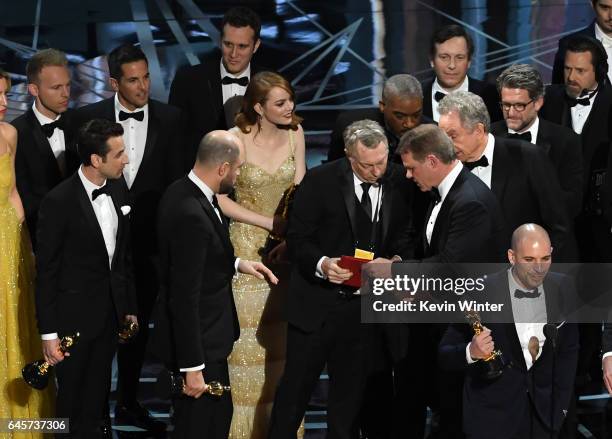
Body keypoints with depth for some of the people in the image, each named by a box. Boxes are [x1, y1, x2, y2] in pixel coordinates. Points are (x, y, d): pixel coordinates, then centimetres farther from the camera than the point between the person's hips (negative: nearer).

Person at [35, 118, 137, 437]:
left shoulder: (117, 190, 1)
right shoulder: (59, 202, -20)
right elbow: (46, 271, -15)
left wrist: (130, 307, 14)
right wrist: (48, 332, -14)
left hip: (110, 313, 6)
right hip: (75, 317, -6)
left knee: (97, 396, 18)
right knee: (72, 399, 9)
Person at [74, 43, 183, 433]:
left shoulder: (170, 118, -2)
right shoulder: (89, 118, -6)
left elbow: (175, 179, 0)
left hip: (148, 239, 2)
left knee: (138, 323, 16)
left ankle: (128, 402, 30)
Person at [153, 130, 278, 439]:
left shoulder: (183, 191, 0)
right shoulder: (191, 215, -29)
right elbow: (184, 296, -27)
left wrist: (237, 264, 9)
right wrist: (192, 367, -23)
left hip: (205, 333, 10)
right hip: (197, 341, -10)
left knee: (219, 414, 22)